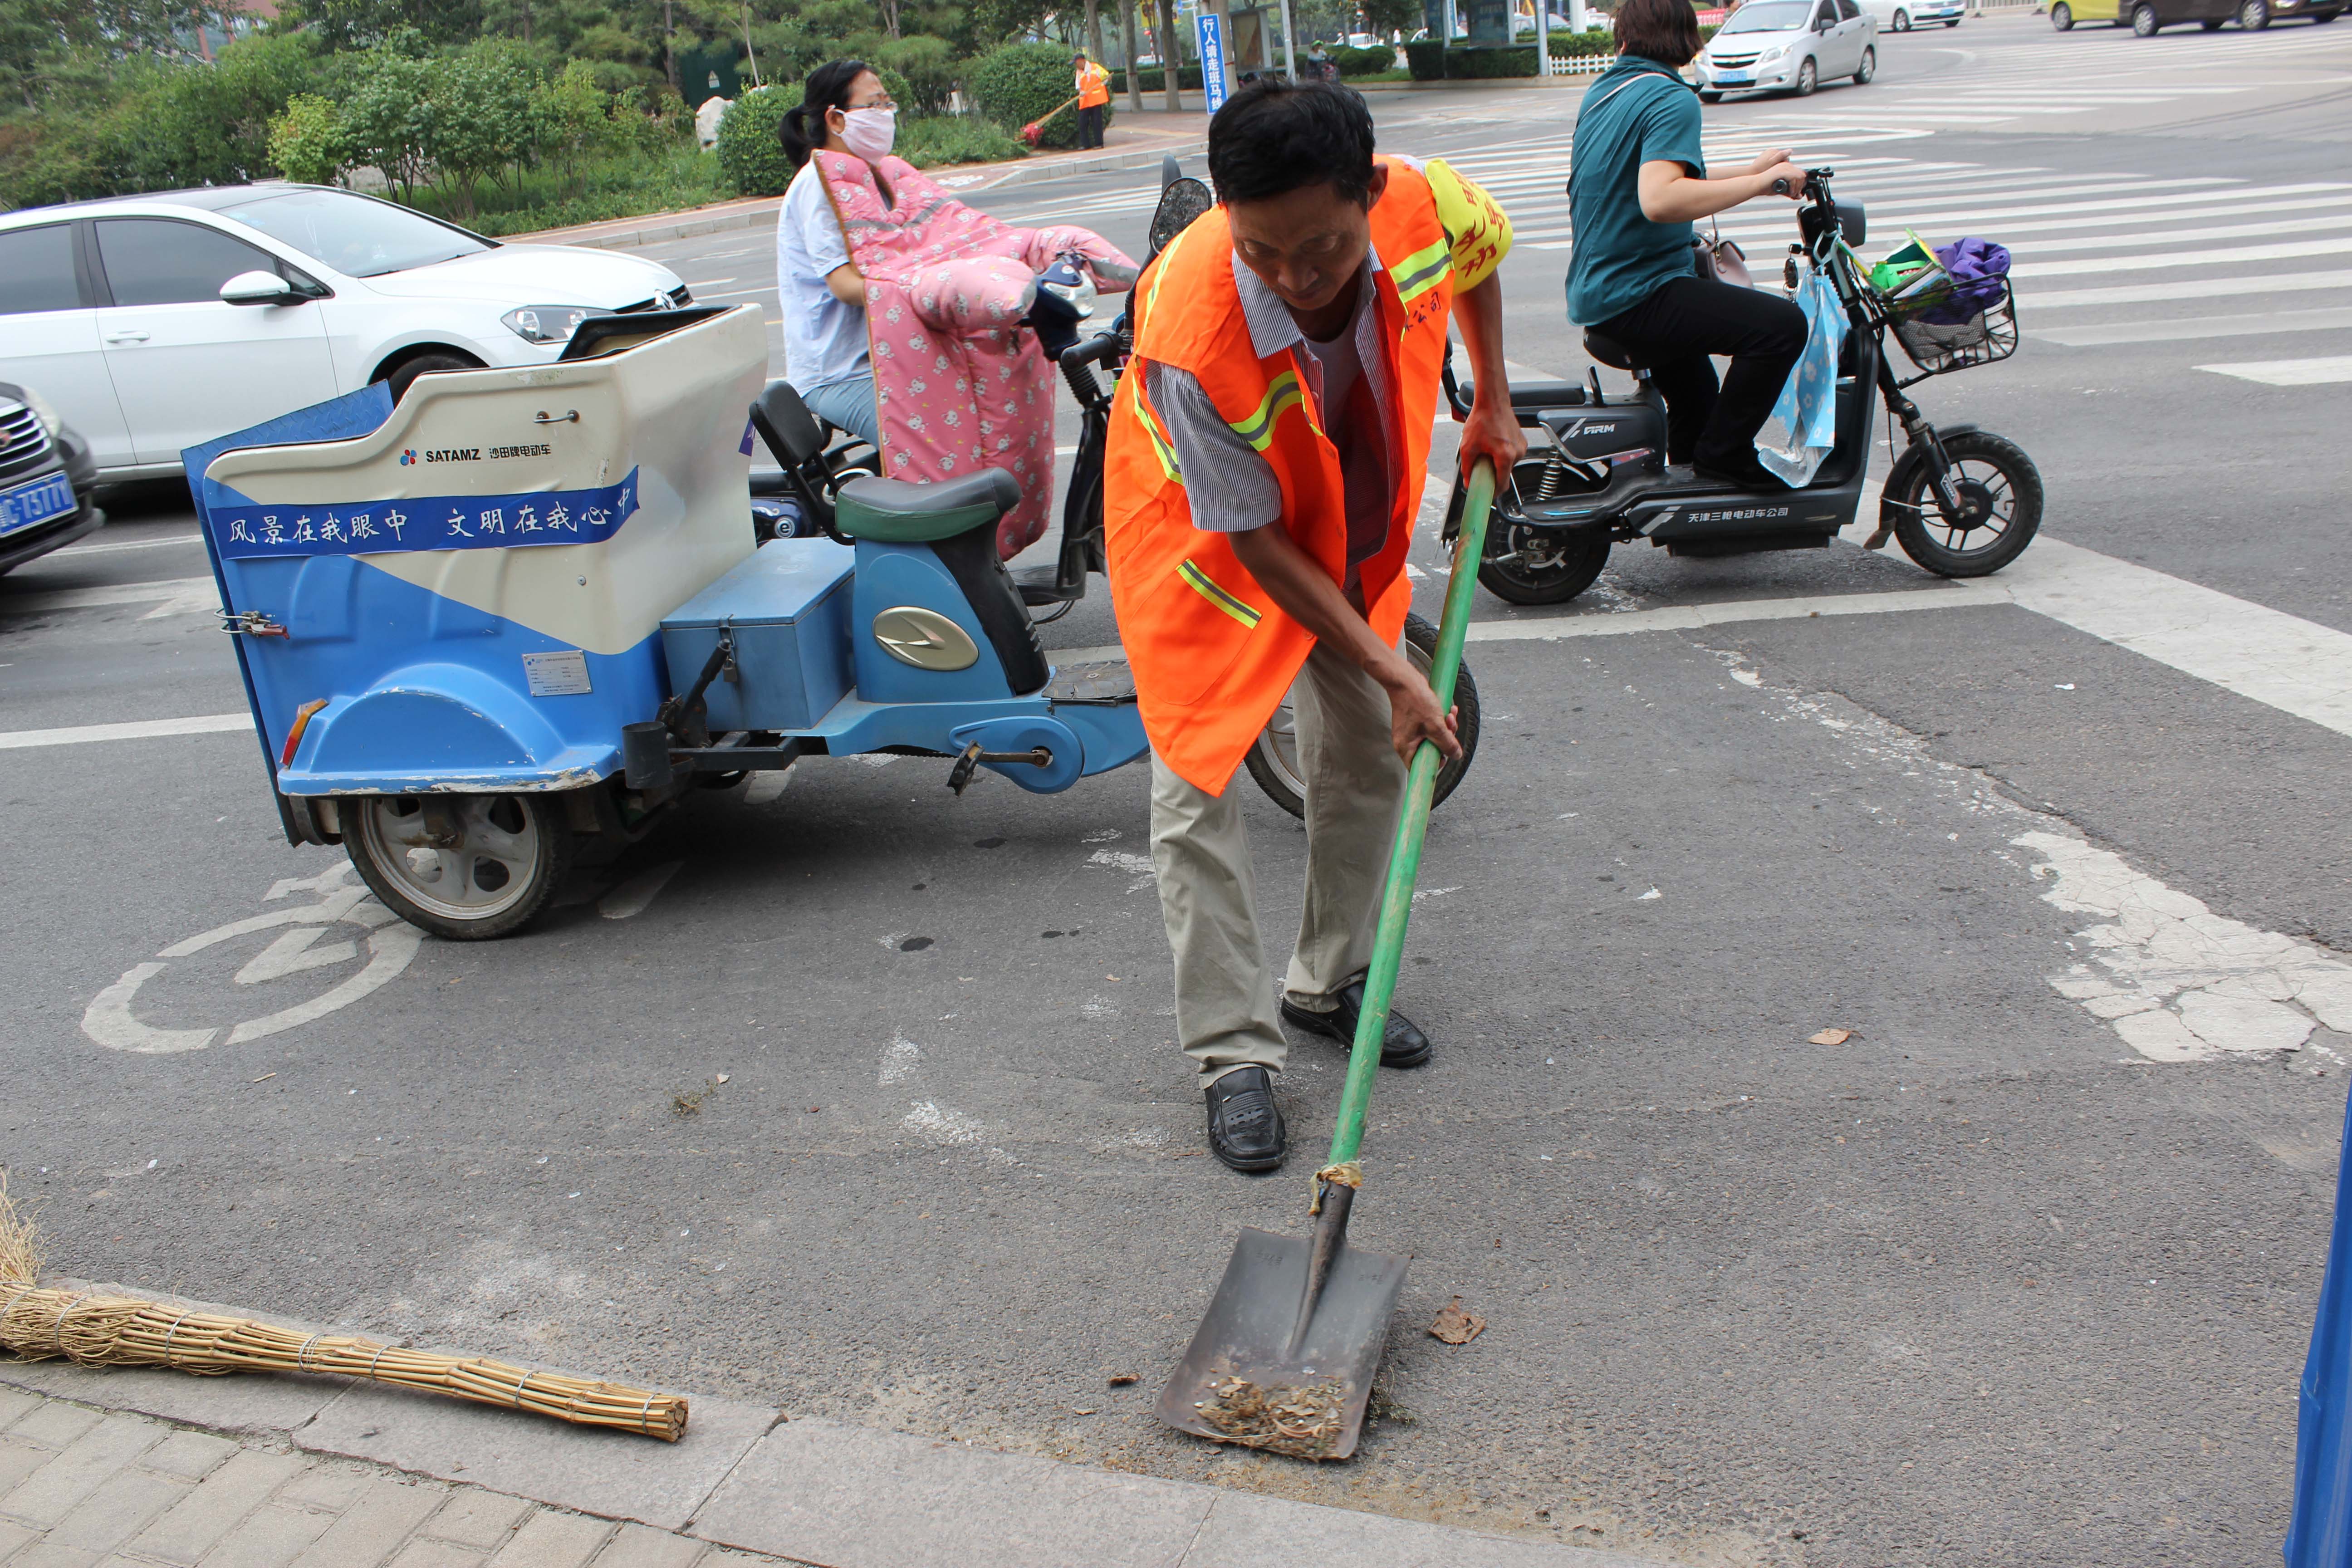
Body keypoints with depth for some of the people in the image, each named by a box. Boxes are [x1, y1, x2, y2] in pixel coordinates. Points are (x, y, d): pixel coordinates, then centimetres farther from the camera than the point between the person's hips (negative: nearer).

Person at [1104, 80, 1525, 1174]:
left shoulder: (1425, 201, -29)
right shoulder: (1193, 337, -41)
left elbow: (1479, 254, 0)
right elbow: (1255, 541, -28)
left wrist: (1491, 405, 5)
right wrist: (1391, 670, -25)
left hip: (1350, 513, 5)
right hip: (1204, 525, -5)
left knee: (1368, 755, 9)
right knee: (1196, 782, -9)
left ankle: (1330, 984, 28)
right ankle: (1234, 1053, 2)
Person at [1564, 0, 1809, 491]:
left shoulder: (1600, 92, 12)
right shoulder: (1672, 99, -15)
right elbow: (1659, 201, -32)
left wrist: (1748, 174, 21)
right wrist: (1760, 182, -24)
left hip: (1593, 295, 10)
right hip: (1637, 296, -10)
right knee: (1781, 325, -21)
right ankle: (1725, 456, -10)